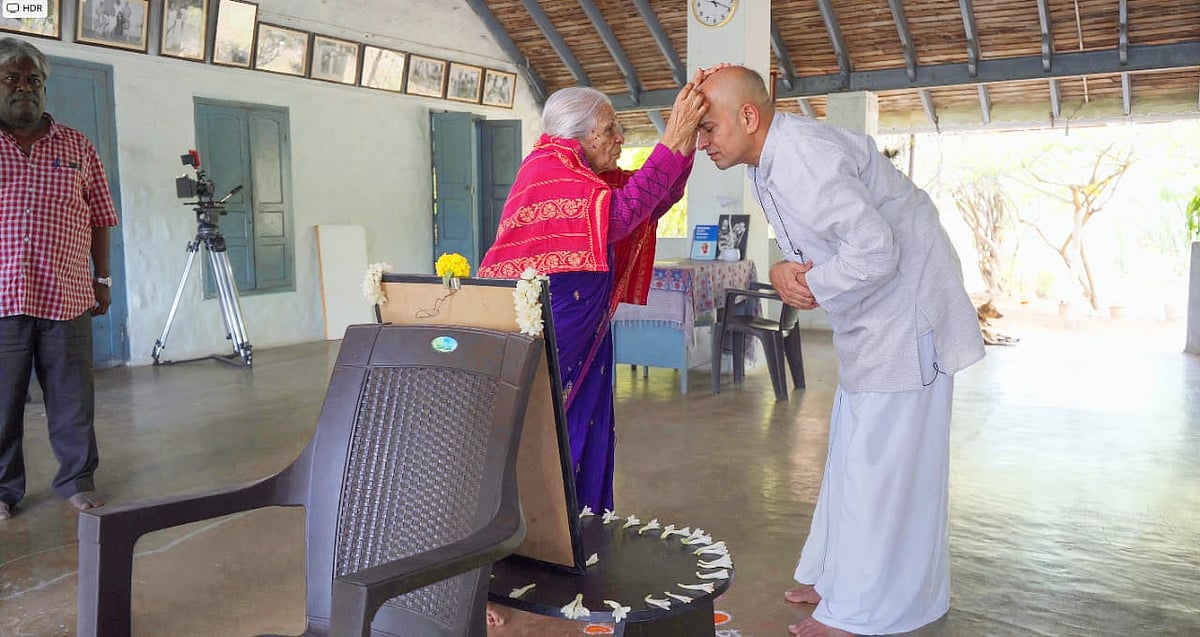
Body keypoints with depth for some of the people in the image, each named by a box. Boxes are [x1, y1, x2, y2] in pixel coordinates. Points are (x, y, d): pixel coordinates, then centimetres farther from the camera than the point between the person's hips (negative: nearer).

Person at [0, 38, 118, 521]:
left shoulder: (77, 147, 10)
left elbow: (100, 217, 12)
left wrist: (102, 279, 8)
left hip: (67, 297, 1)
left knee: (73, 399, 6)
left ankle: (77, 479, 20)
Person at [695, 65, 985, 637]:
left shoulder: (804, 158, -27)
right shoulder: (767, 159, 5)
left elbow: (874, 250, -32)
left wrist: (809, 286, -18)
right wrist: (785, 269, -10)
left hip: (905, 310, -10)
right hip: (866, 319, 11)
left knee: (882, 462, -4)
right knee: (854, 453, 18)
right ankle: (841, 574, 32)